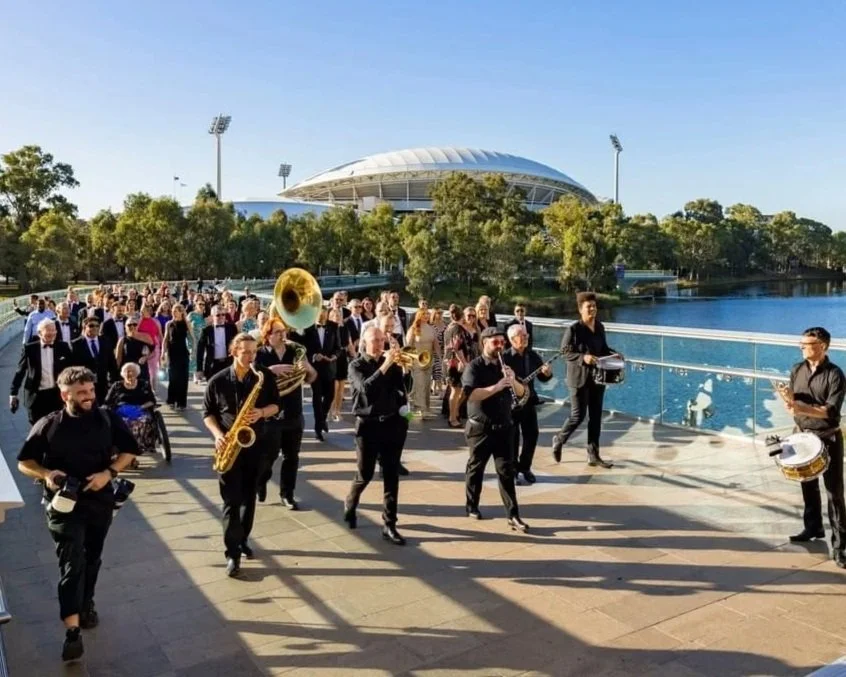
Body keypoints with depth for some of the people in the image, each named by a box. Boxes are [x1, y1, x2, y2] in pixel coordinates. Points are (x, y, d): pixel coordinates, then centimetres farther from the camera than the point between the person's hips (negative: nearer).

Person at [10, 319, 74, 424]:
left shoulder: (63, 347, 0)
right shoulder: (29, 348, -3)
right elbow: (20, 371, 1)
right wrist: (13, 394, -1)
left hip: (58, 394, 1)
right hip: (36, 396, -1)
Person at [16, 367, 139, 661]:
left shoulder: (107, 419, -3)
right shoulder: (48, 426, -7)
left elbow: (129, 450, 3)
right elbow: (24, 462, 1)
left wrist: (109, 472, -13)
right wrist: (46, 474, -19)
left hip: (100, 501, 3)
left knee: (92, 558, 18)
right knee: (72, 563, -12)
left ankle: (87, 604, 41)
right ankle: (72, 631, -14)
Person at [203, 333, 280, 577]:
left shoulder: (265, 377, -3)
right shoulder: (218, 381, -6)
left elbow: (275, 404, 4)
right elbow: (208, 412, 3)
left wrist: (262, 413, -17)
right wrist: (218, 435, -14)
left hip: (255, 443, 2)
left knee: (249, 496, 13)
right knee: (231, 499, -6)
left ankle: (242, 539, 30)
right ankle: (232, 553, -3)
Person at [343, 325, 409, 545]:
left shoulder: (392, 364, 6)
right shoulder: (356, 365, -3)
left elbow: (400, 389, 4)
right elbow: (366, 388, -23)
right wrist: (385, 366, -26)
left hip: (392, 423, 3)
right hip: (368, 425, -3)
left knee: (392, 476, 3)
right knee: (364, 475, 5)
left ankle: (389, 525, 10)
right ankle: (350, 505, 36)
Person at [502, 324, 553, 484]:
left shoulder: (533, 355, 5)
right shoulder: (505, 357, -11)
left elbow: (541, 377, 10)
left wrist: (547, 373, -11)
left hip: (529, 400, 5)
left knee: (532, 435, 7)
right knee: (513, 436, 0)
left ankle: (525, 467, 23)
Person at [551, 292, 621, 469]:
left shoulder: (600, 327, 6)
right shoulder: (573, 329, -13)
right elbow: (565, 352, -14)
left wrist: (613, 354, -3)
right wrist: (583, 357, -27)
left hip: (597, 377, 6)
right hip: (579, 378, -6)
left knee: (596, 416, 8)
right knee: (578, 415, -2)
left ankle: (593, 455, 16)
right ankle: (559, 439, 25)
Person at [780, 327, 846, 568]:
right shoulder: (797, 369, 3)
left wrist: (802, 408, -31)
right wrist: (789, 399, -13)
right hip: (803, 436, 6)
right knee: (808, 485, 17)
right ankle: (813, 527, 35)